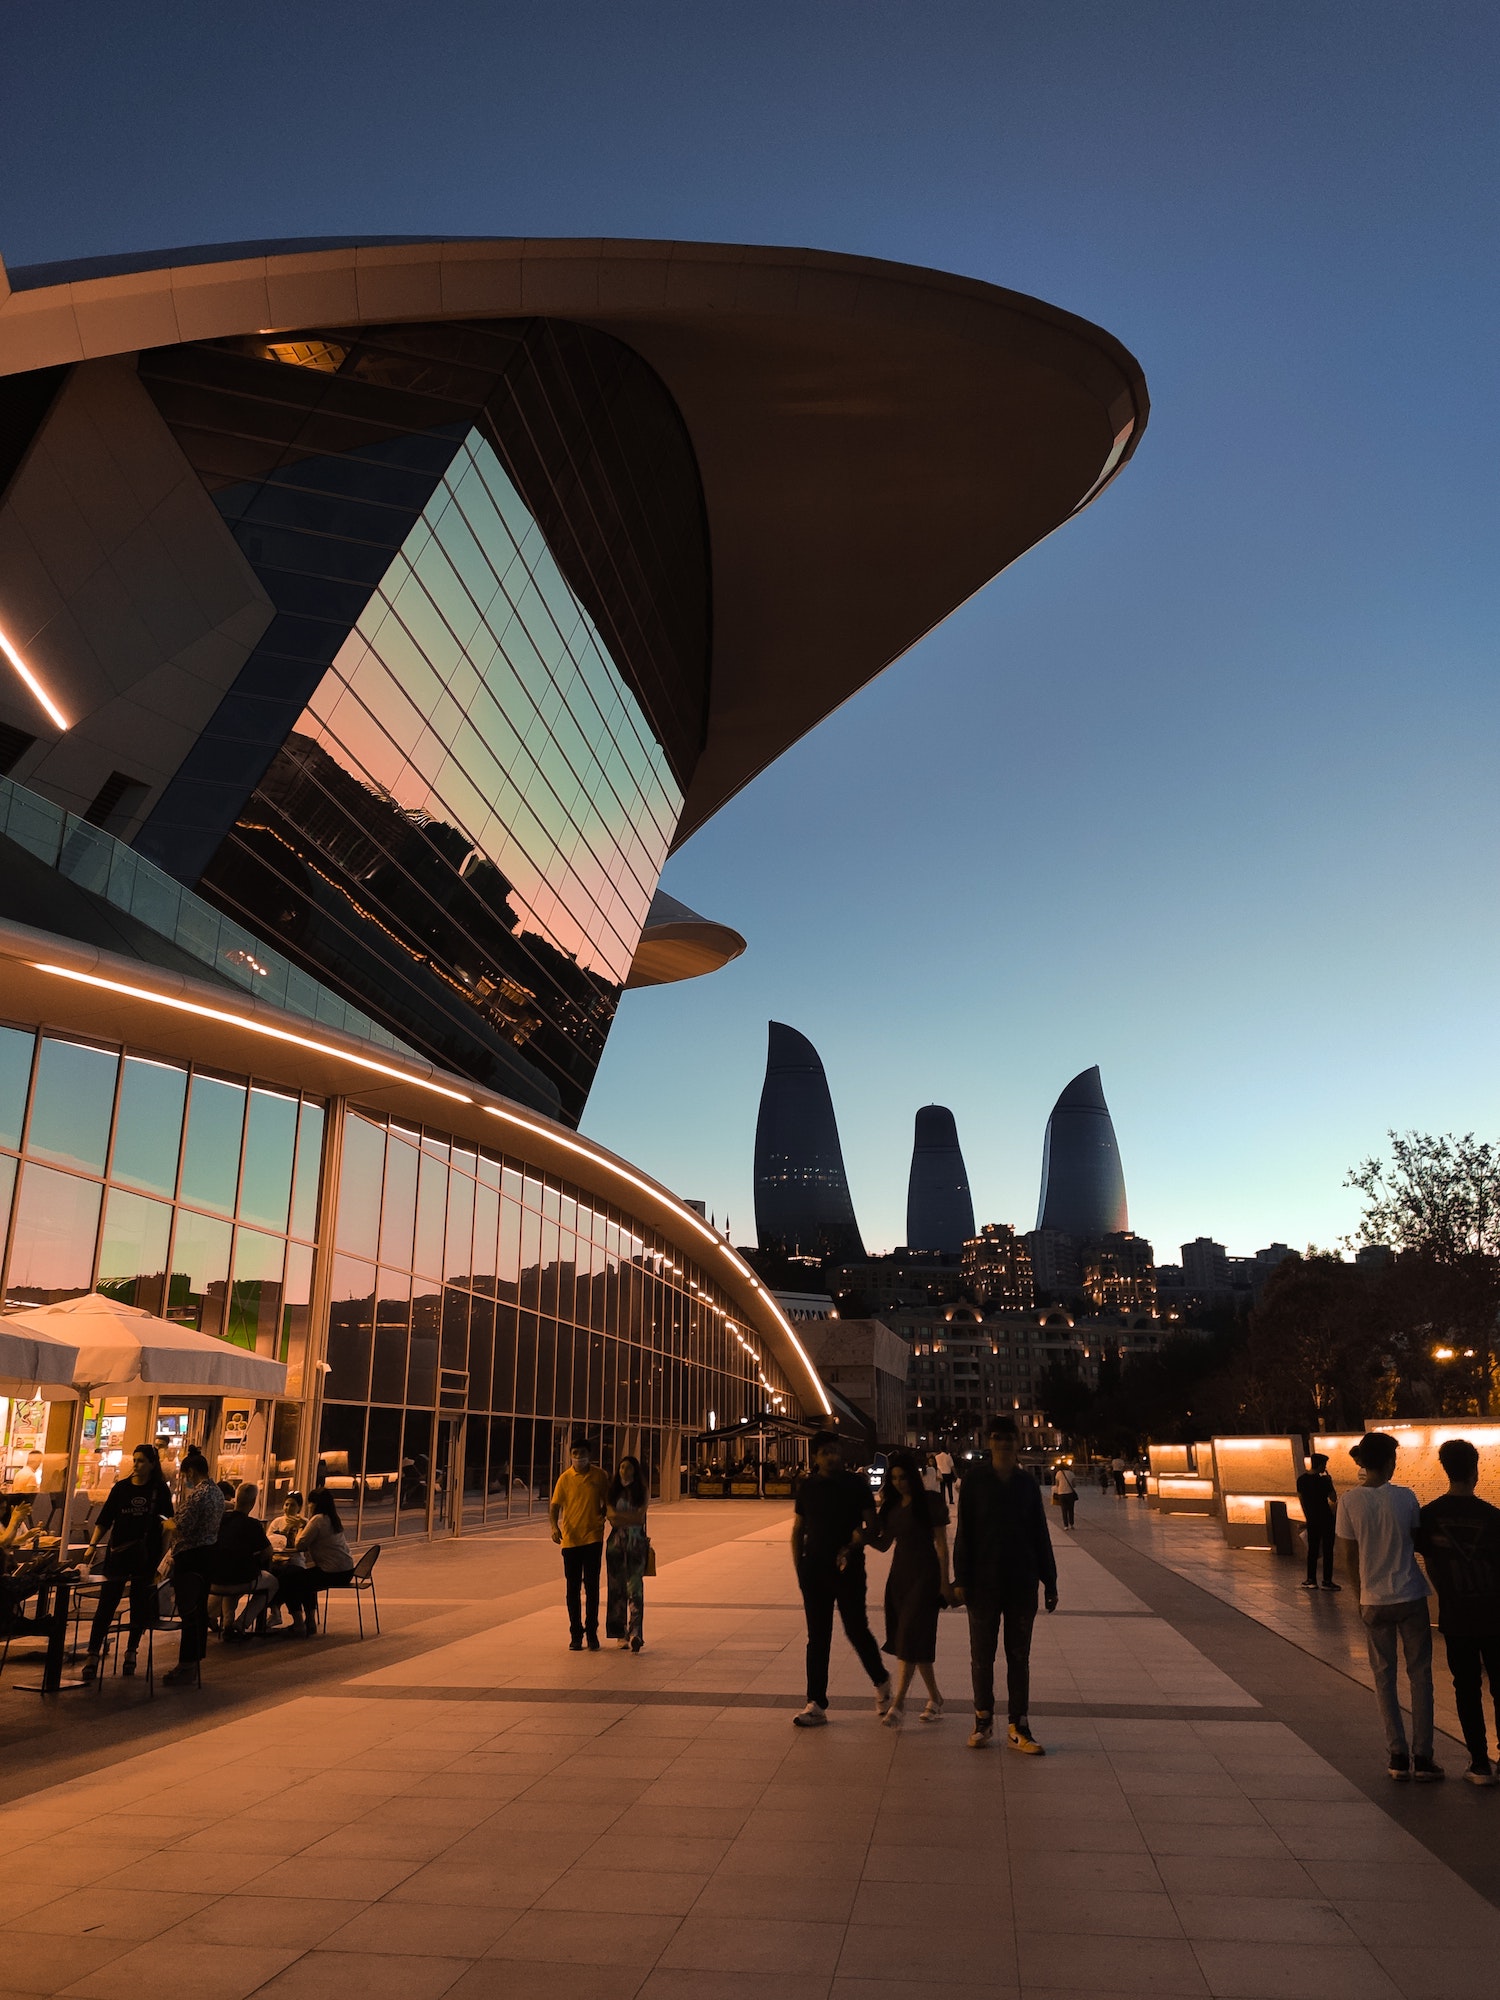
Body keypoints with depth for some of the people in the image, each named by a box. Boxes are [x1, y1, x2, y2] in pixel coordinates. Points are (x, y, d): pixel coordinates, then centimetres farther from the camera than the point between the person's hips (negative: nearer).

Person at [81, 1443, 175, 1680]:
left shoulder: (159, 1490, 0)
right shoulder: (121, 1487, 4)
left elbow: (169, 1518, -2)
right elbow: (104, 1520, 6)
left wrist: (168, 1524, -25)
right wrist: (92, 1546, -3)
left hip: (146, 1556, -1)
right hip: (118, 1554, 1)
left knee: (140, 1605, 7)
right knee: (106, 1604, -2)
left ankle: (131, 1652, 21)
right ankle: (93, 1654, 3)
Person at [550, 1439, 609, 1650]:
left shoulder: (599, 1476, 1)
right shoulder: (565, 1478, -2)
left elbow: (607, 1502, 14)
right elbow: (555, 1506, -5)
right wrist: (555, 1527, -21)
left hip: (593, 1538, 0)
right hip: (571, 1538, 0)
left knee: (591, 1586, -1)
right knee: (573, 1588, 6)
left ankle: (592, 1633, 9)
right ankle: (575, 1635, 15)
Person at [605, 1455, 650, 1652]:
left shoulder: (642, 1493, 4)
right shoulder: (613, 1492, 8)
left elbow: (640, 1518, -6)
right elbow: (610, 1514, -3)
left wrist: (618, 1516, -8)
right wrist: (629, 1519, -13)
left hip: (636, 1543, -2)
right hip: (616, 1542, 2)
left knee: (635, 1588, -11)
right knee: (617, 1588, 3)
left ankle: (635, 1632, -17)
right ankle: (621, 1633, 11)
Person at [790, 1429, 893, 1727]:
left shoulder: (856, 1485, -2)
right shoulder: (807, 1487, 5)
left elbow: (873, 1525, 1)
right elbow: (798, 1530, 10)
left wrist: (859, 1541, -17)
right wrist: (798, 1568, 2)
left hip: (848, 1569, -3)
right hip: (814, 1569, 3)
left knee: (857, 1630, 2)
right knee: (817, 1638, 6)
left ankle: (881, 1682, 29)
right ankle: (816, 1705, 11)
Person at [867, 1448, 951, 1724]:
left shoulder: (930, 1502, -9)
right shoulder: (891, 1505, 8)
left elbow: (941, 1543, -8)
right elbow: (884, 1543, 10)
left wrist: (945, 1580, -11)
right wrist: (864, 1535, -9)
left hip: (924, 1574, -6)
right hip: (899, 1573, 6)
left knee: (910, 1637, -11)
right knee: (913, 1639, 10)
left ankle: (898, 1702, -11)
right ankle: (934, 1698, 24)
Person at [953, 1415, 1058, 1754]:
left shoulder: (1026, 1484, 4)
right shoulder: (974, 1480, -3)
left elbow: (1040, 1536, 8)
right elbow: (964, 1532, -3)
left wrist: (1049, 1583, 7)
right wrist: (961, 1579, -7)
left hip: (1022, 1582, 2)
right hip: (984, 1581, -2)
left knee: (1019, 1656, 8)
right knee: (982, 1654, 7)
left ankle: (1017, 1727, 15)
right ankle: (983, 1719, 22)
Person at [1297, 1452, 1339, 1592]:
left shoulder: (1301, 1479, 1)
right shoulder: (1323, 1480, -17)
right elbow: (1334, 1498, -9)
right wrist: (1329, 1480, -3)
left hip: (1311, 1520, 5)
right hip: (1325, 1519, -5)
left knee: (1312, 1549, 12)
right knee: (1327, 1550, 3)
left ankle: (1311, 1580, 14)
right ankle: (1327, 1581, 5)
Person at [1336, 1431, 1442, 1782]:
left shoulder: (1350, 1501, -10)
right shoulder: (1405, 1497, -11)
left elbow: (1351, 1555, -3)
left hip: (1374, 1601, 0)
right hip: (1411, 1596, 0)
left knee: (1384, 1678, 12)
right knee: (1419, 1675, 11)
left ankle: (1398, 1757, 13)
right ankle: (1422, 1758, 12)